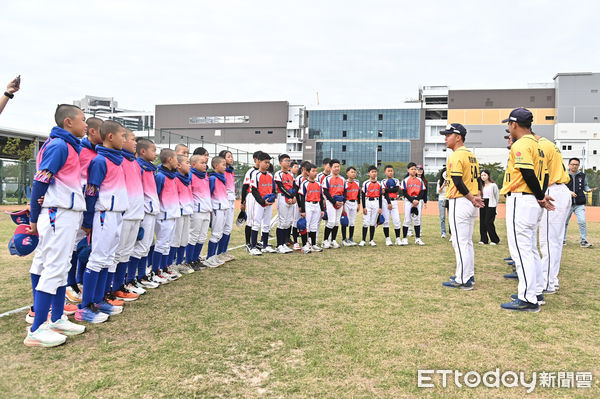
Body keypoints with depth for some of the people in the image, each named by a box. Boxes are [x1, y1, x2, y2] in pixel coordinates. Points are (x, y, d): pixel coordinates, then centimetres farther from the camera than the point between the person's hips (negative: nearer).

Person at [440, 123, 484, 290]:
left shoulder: (456, 156, -14)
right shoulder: (472, 155, 16)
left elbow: (458, 182, -21)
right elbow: (477, 179, 15)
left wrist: (471, 198, -14)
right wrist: (476, 197, 6)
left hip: (459, 203, -10)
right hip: (471, 205, 10)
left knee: (460, 243, -4)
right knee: (467, 242, 17)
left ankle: (463, 281, 0)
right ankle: (469, 275, 26)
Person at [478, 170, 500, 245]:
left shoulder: (493, 185, -4)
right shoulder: (482, 186, 11)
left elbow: (497, 196, 3)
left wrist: (495, 204, 8)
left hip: (490, 205, -6)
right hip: (483, 205, 6)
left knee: (489, 222, -9)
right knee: (482, 222, 3)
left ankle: (495, 240, 2)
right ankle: (484, 239, 10)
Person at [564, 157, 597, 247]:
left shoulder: (582, 175, 10)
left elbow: (585, 186, 18)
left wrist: (589, 189, -3)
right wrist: (569, 192, -19)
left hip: (580, 204, 2)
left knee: (582, 222, -10)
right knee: (564, 222, 5)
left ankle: (583, 241, 1)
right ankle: (563, 240, 21)